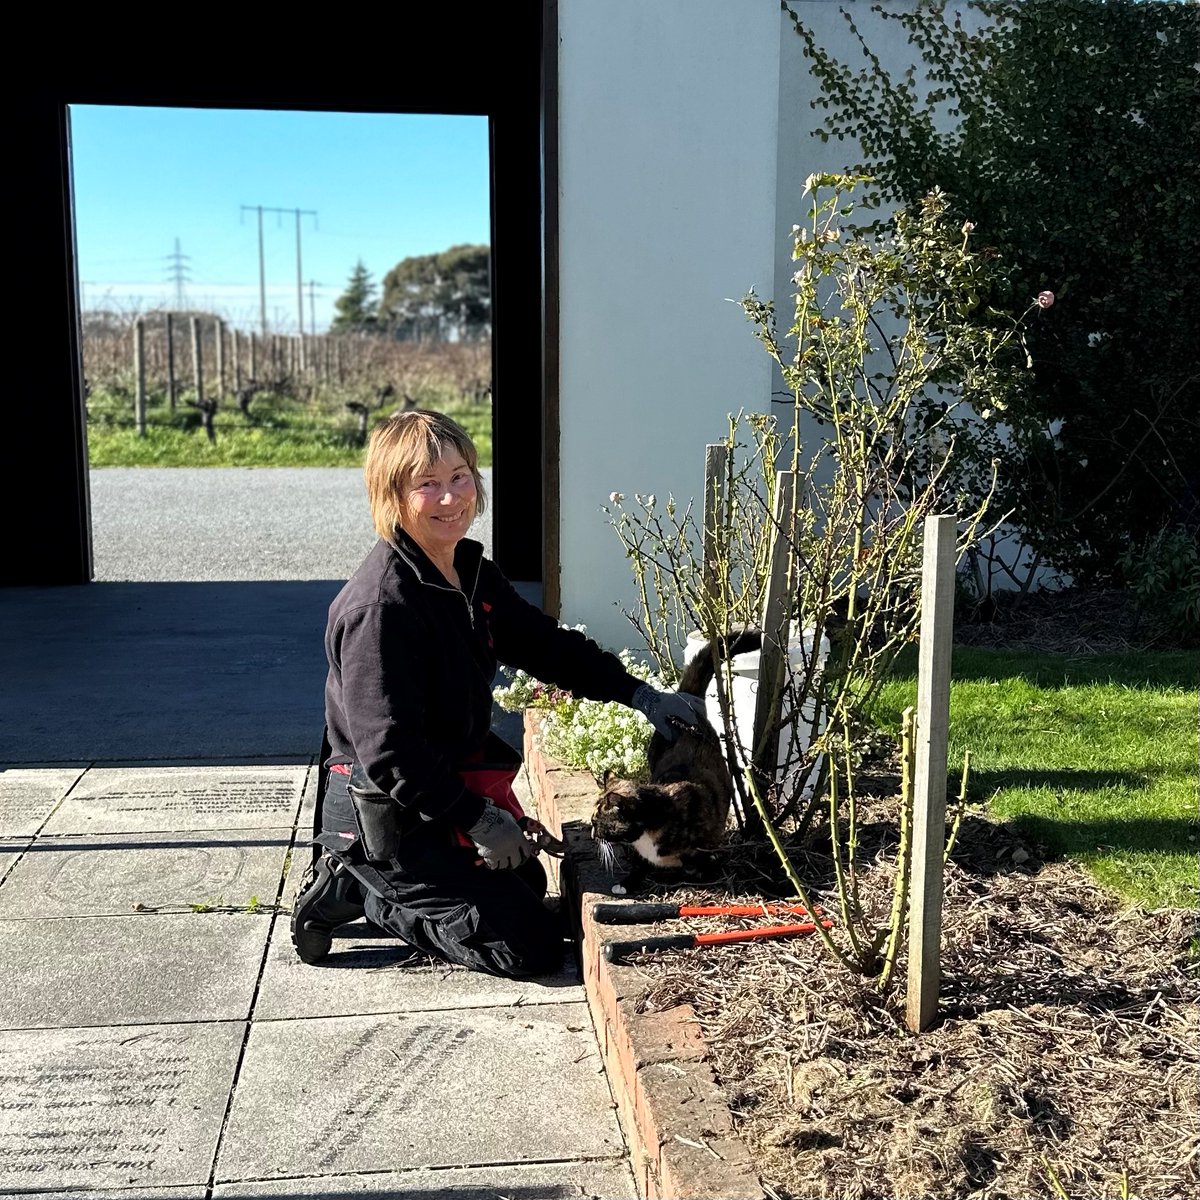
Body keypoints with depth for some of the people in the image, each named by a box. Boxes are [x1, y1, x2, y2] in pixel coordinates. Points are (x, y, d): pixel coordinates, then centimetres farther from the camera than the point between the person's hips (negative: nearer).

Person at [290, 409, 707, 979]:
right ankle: (350, 891, 2)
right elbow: (388, 746, -26)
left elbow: (548, 645, 13)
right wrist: (477, 819, -21)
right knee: (530, 944, -7)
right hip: (386, 814, -9)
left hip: (453, 783, 9)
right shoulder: (381, 605, -25)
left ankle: (357, 879, 22)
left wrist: (642, 695, 4)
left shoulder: (471, 574, 4)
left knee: (528, 885, 26)